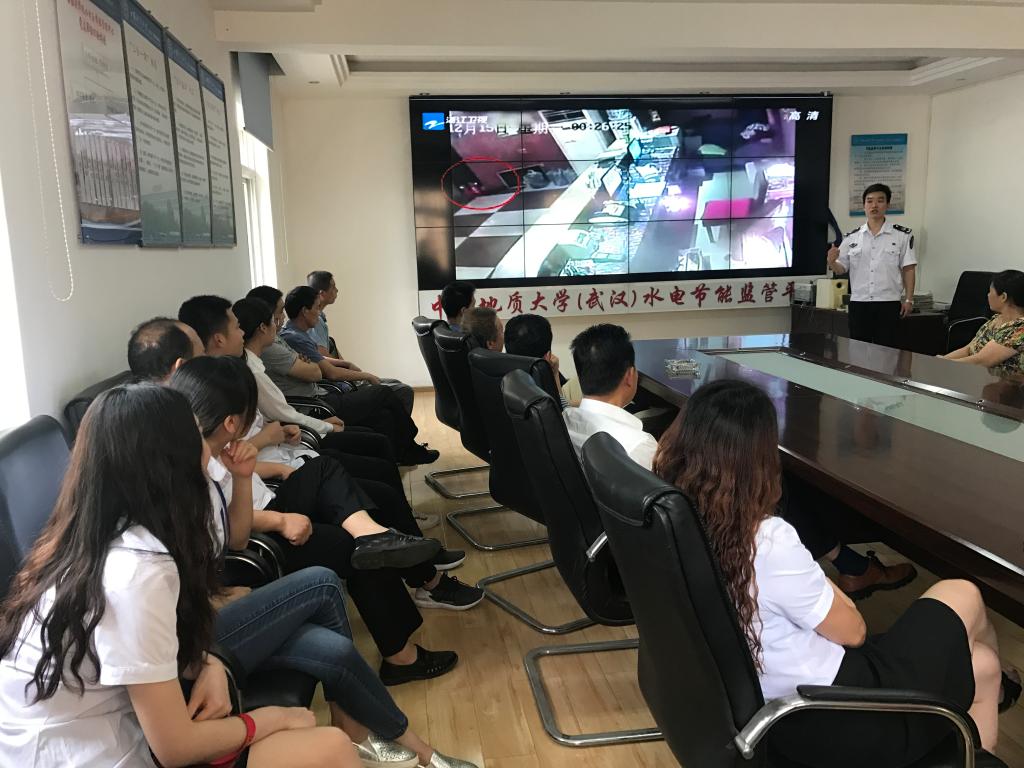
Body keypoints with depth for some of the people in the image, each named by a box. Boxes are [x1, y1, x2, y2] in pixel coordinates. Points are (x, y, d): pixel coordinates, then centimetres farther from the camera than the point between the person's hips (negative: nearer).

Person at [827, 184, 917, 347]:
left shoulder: (903, 235, 1)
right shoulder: (851, 237, 6)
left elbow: (908, 269, 2)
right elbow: (841, 269, 7)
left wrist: (908, 299, -3)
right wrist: (832, 262, -16)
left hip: (889, 304, -2)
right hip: (858, 303, 2)